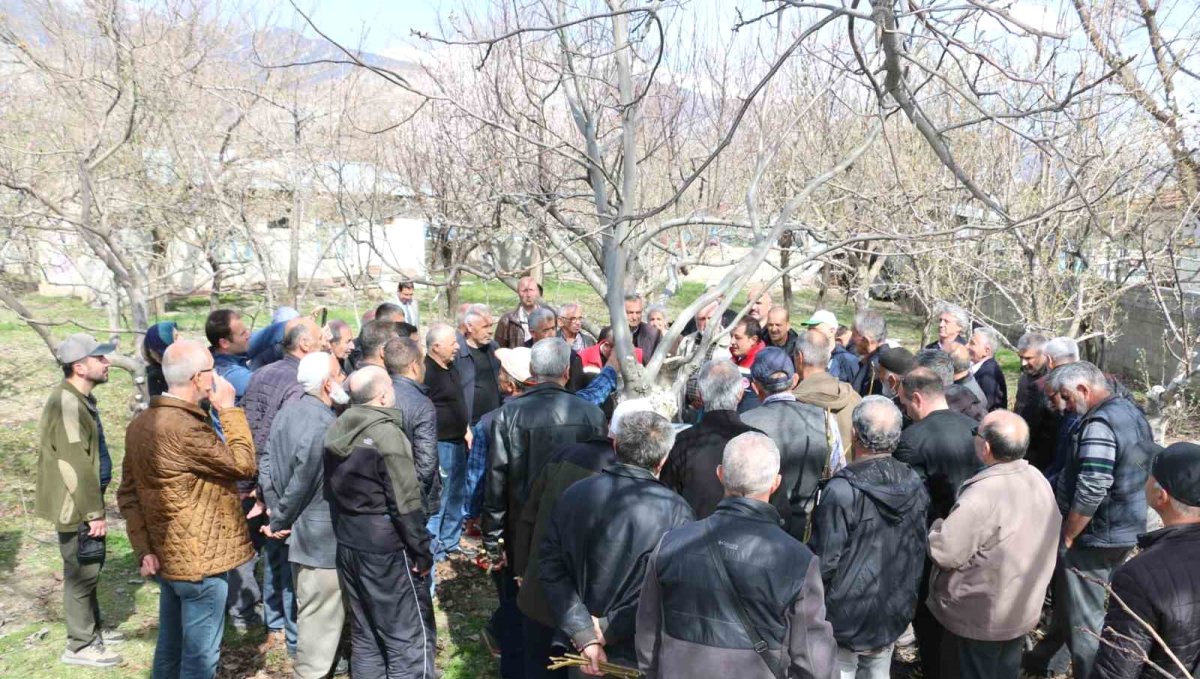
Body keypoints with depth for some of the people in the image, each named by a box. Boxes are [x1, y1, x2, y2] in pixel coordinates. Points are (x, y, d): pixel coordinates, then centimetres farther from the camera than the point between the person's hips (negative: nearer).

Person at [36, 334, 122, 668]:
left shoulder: (81, 398, 10)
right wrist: (93, 512, -21)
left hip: (85, 500, 10)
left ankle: (92, 631, 33)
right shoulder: (67, 404, -22)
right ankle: (80, 646, 12)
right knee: (82, 573, 0)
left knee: (90, 569, 19)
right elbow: (75, 467, -24)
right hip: (76, 505, -10)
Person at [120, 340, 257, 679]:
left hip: (168, 556, 9)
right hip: (200, 559, -9)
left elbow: (128, 493, 8)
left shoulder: (141, 424, 5)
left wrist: (144, 549, 7)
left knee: (170, 648, 22)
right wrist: (229, 410, -13)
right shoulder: (185, 428, -26)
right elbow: (244, 464, -19)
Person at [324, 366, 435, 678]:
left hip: (347, 545, 8)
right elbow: (405, 504, -18)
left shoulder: (336, 430, 5)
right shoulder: (387, 435, -18)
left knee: (364, 637, 17)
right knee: (411, 639, 1)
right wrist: (422, 553, -10)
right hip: (386, 549, -8)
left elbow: (332, 492, 14)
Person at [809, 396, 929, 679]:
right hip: (895, 614, 6)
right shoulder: (915, 484, -4)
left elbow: (825, 559, -20)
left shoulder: (842, 490, -25)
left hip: (847, 616, -6)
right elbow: (919, 551, 6)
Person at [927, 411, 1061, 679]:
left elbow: (944, 553, -27)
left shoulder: (982, 495, -31)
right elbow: (1038, 544, 11)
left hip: (980, 618, -8)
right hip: (1023, 610, 8)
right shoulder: (1039, 480, -3)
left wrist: (937, 526, -8)